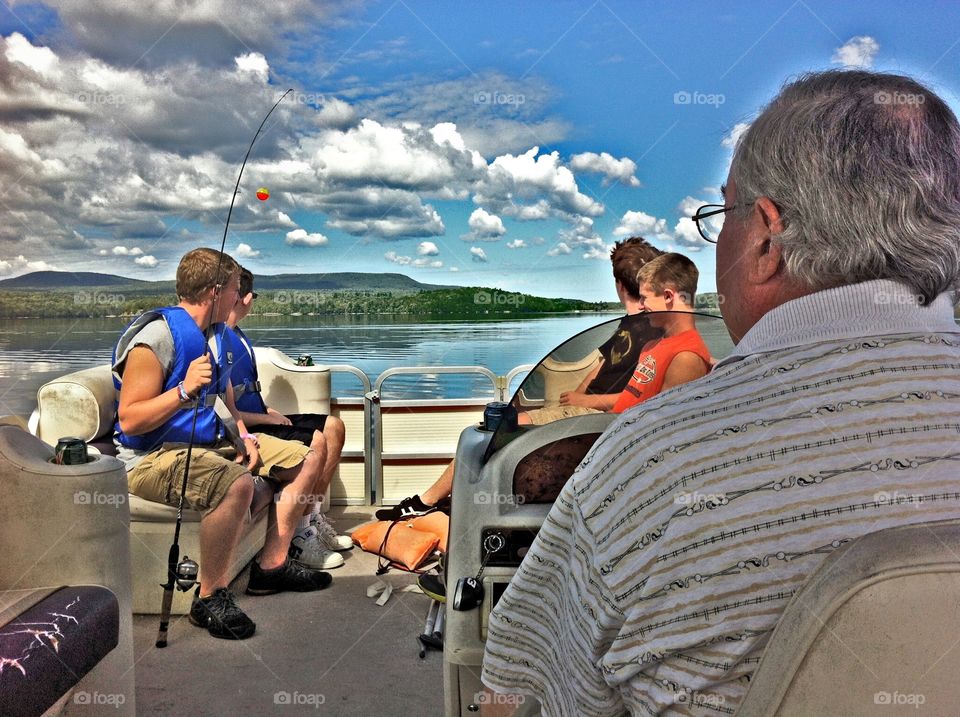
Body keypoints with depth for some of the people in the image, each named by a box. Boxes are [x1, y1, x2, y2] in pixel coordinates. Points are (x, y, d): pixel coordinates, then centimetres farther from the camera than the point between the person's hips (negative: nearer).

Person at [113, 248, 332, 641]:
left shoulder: (217, 336, 10)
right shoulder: (156, 337, -18)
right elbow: (129, 421, -21)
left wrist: (245, 437, 3)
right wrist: (185, 390, -33)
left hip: (210, 442, 10)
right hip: (153, 455, -9)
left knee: (305, 460, 6)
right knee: (236, 483, -39)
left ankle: (271, 566, 9)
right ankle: (210, 597, -20)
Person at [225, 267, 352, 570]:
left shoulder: (238, 336, 13)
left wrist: (270, 411, 5)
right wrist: (266, 418, -16)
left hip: (258, 418, 11)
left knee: (333, 426, 6)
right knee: (315, 443, -25)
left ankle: (313, 516, 8)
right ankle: (299, 536, -13)